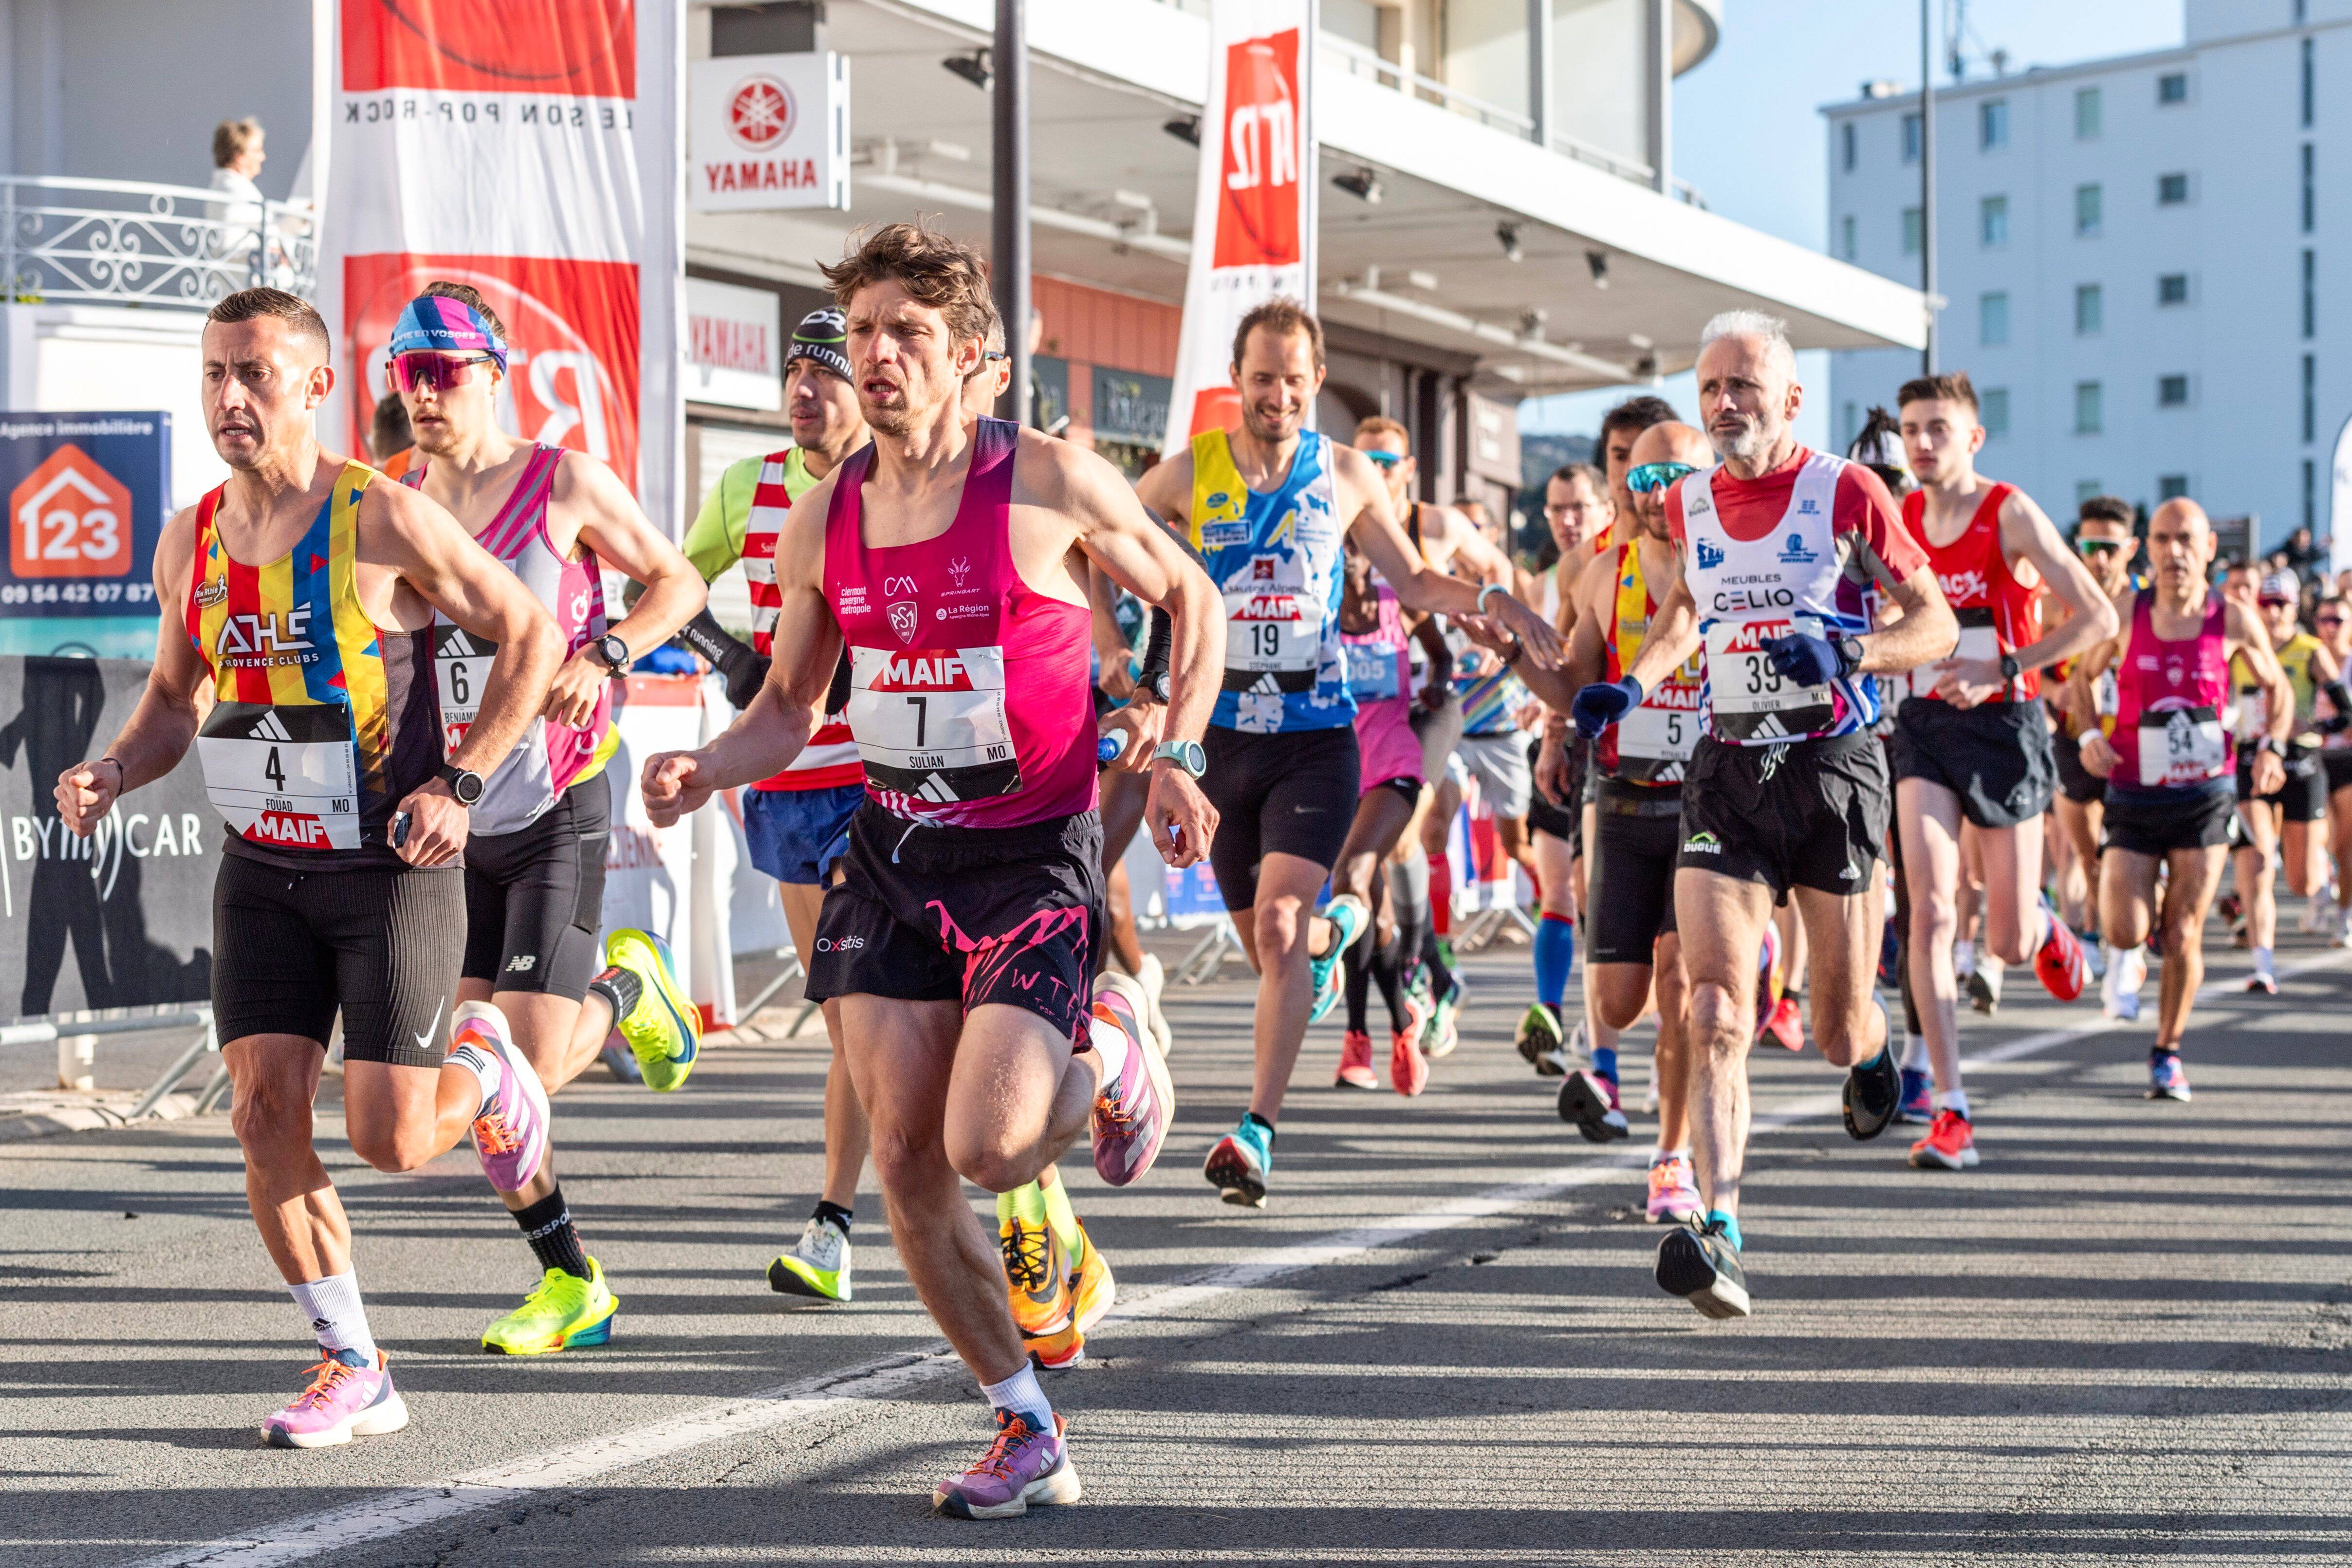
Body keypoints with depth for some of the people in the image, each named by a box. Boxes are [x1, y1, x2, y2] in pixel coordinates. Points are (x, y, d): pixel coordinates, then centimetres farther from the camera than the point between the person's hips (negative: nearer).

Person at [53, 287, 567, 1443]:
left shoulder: (386, 522, -13)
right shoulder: (188, 544, 3)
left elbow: (531, 636, -5)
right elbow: (176, 696, 18)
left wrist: (458, 786, -12)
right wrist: (111, 773, -3)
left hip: (392, 870, -5)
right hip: (262, 872, 5)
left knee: (389, 1140, -8)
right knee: (264, 1111, -5)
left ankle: (486, 1072, 29)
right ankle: (353, 1371, 7)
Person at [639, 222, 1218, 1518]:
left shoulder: (1051, 484, -9)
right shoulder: (822, 519, 4)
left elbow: (1190, 601, 5)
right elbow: (788, 710, 13)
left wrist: (1175, 754, -9)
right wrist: (703, 771, -8)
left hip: (1032, 854, -5)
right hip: (892, 851, 5)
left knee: (987, 1147, -19)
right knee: (906, 1165, -1)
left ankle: (1108, 1055, 16)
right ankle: (1028, 1434, 14)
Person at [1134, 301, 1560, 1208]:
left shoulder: (1348, 478, 3)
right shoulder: (1190, 475, -1)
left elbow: (1412, 581, 15)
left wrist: (1491, 601, -2)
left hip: (1317, 736, -1)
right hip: (1224, 735, 1)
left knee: (1278, 929, -17)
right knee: (1265, 946, 10)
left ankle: (1256, 1131, -16)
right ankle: (1340, 921, 47)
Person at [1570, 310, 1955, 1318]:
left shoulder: (1845, 493, -5)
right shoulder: (1686, 505, 8)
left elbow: (1937, 624, -2)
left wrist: (1847, 651, -21)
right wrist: (1630, 686, 9)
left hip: (1833, 765, -3)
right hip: (1726, 771, 3)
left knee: (1838, 1029, 6)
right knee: (1715, 1014, -15)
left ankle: (1871, 1054, 45)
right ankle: (1719, 1238, -22)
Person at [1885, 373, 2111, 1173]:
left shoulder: (2012, 515, -10)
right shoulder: (1897, 521, 5)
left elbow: (2098, 618, -15)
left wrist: (2004, 669, -21)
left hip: (2004, 724, -3)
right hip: (1924, 725, 3)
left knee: (2008, 944, 2)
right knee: (1930, 910, -15)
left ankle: (2045, 926, 43)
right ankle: (1950, 1113, -14)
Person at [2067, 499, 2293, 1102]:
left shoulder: (2233, 619, -4)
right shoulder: (2125, 611, -3)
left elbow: (2277, 687, 11)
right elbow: (2083, 677, 12)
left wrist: (2272, 747, -7)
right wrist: (2089, 734, -7)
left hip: (2204, 796, 0)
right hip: (2134, 796, 0)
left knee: (2184, 933, -1)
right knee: (2123, 933, -9)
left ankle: (2168, 1052, 17)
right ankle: (2127, 960, 31)